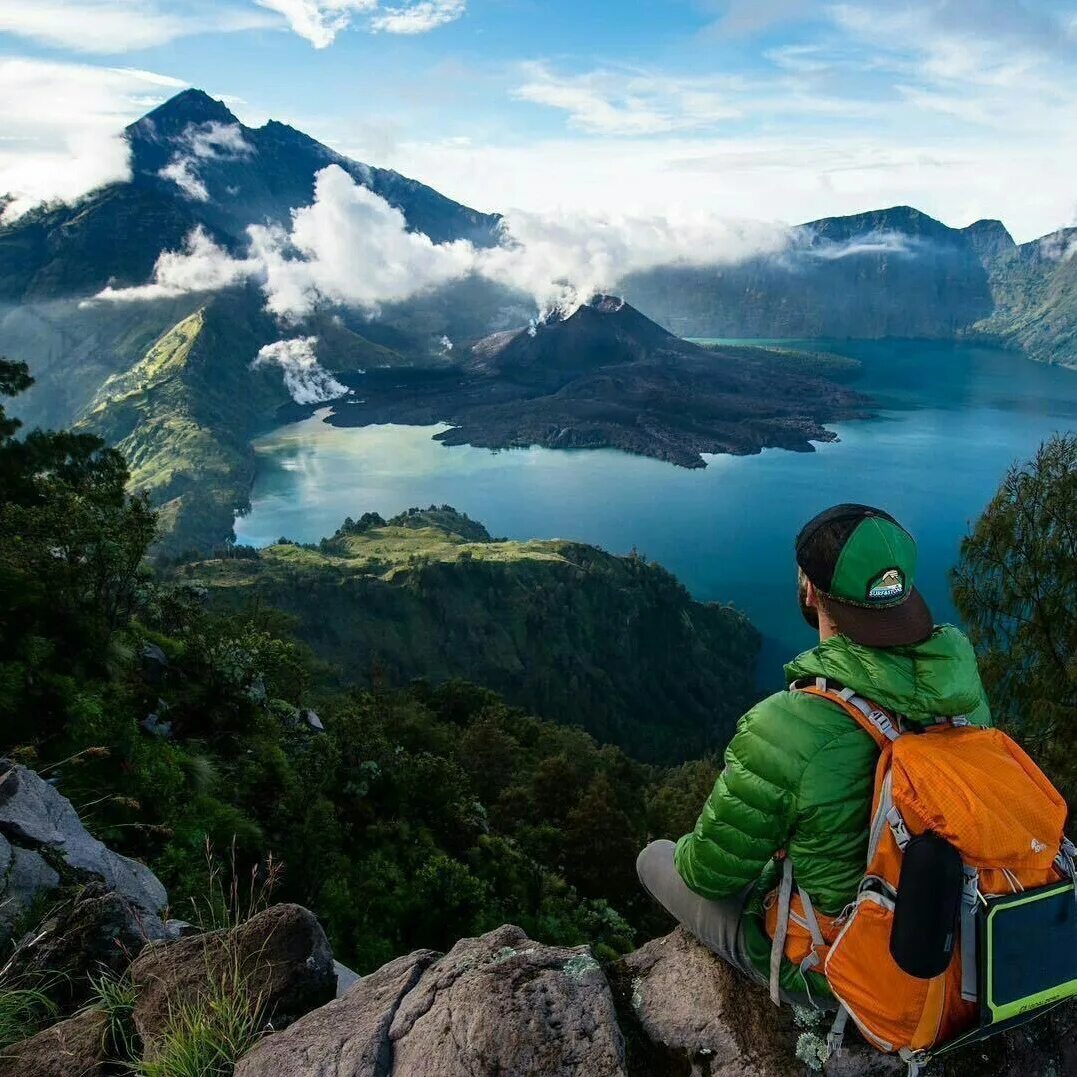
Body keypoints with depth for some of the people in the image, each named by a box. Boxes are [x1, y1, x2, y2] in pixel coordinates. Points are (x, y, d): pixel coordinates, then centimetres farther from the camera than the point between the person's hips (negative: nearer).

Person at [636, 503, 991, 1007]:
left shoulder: (783, 732, -38)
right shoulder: (963, 689, -19)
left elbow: (710, 871, -22)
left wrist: (691, 852, 3)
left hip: (828, 974, -5)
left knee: (655, 858, 16)